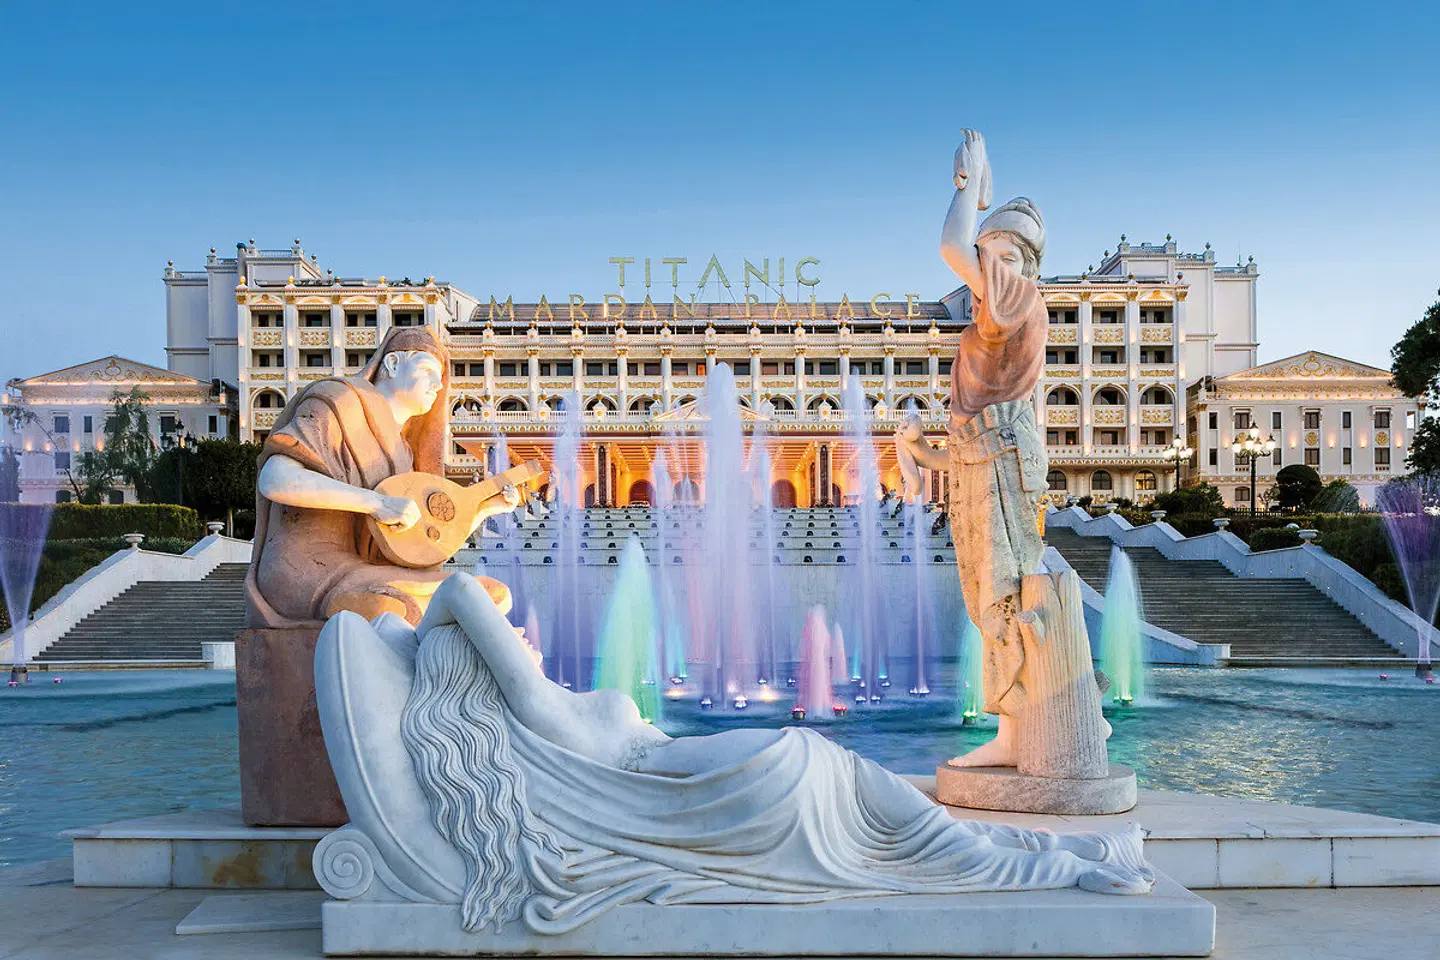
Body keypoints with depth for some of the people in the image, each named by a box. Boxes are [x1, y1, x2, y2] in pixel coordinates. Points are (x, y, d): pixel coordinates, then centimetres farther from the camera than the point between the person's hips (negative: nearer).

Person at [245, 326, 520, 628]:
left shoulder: (400, 453, 22)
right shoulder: (337, 402, -3)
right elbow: (274, 480, -20)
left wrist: (487, 506, 6)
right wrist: (378, 503, -23)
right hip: (307, 574, -8)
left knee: (493, 596, -5)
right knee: (392, 615, -39)